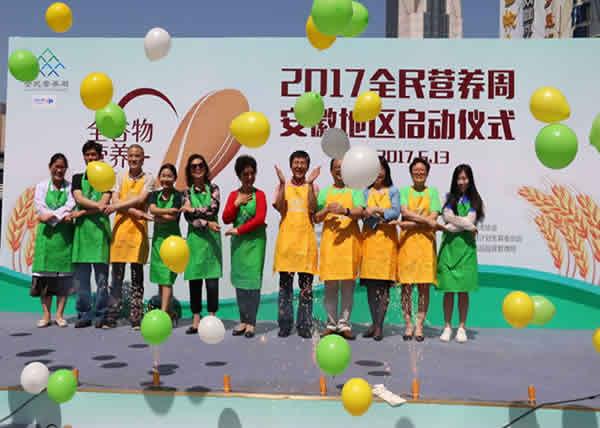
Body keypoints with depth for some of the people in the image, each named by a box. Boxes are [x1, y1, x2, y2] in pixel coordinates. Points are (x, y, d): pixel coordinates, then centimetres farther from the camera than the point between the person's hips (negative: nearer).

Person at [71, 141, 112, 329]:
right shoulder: (77, 178, 15)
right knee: (81, 275, 2)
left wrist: (81, 212, -9)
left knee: (101, 274, -3)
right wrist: (98, 206, -16)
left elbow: (104, 203, -4)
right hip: (81, 228, 3)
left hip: (100, 227, -3)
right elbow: (79, 199, -2)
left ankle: (101, 315, 3)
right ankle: (84, 315, 9)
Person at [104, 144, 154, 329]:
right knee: (117, 275, 3)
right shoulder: (120, 177, 12)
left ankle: (136, 318, 5)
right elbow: (115, 200, 0)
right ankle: (112, 317, 8)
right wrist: (135, 212, -12)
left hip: (138, 229, -2)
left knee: (137, 276, 1)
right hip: (120, 227, 2)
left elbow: (140, 199, -8)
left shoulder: (148, 178, 6)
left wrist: (118, 206, -12)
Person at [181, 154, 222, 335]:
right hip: (195, 237, 2)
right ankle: (196, 320, 10)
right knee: (194, 279, 3)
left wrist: (192, 209, -3)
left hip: (212, 237, -2)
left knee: (212, 279, -4)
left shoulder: (213, 188, 6)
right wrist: (207, 223, -15)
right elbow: (189, 218, -2)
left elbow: (213, 209, -10)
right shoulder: (187, 192, 9)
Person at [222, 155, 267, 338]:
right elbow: (226, 219, 4)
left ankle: (251, 322, -1)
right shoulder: (233, 195, 9)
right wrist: (237, 203, -8)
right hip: (238, 242, 4)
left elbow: (260, 219, -13)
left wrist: (238, 230, -12)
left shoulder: (259, 194, -2)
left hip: (255, 241, -4)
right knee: (239, 279, 4)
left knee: (253, 280, -5)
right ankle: (243, 320, 12)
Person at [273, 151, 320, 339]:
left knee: (306, 285, 2)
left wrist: (310, 184, -12)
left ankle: (305, 326, 10)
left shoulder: (313, 186, 8)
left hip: (306, 240, 0)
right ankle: (285, 326, 11)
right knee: (285, 284, 3)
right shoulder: (282, 186, 9)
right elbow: (279, 207, -8)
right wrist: (282, 183, -10)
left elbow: (313, 209, -9)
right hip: (286, 239, 0)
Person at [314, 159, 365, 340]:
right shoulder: (325, 192, 14)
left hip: (349, 239, -1)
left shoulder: (355, 190, 8)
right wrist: (327, 210, -9)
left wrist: (345, 211, -25)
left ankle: (344, 324, 6)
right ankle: (331, 323, 11)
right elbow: (316, 218, 10)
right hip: (329, 240, 2)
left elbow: (360, 212, -6)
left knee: (348, 284, -1)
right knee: (330, 285, 2)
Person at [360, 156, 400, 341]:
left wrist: (376, 211, -11)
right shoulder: (366, 192, 12)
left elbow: (396, 212, -5)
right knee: (370, 283, 1)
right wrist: (384, 215, -12)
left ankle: (379, 326, -3)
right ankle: (374, 323, 12)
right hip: (369, 238, 2)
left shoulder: (393, 191, 9)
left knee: (383, 284, -6)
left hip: (387, 239, -2)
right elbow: (364, 215, 0)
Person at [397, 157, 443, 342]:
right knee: (406, 285, -2)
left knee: (424, 285, -2)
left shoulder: (433, 192, 9)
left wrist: (411, 223, -11)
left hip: (426, 242, 0)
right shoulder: (404, 191, 9)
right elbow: (405, 212, -8)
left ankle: (419, 326, 6)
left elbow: (433, 217, -3)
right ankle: (408, 325, 7)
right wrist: (428, 221, -13)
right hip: (407, 242, 0)